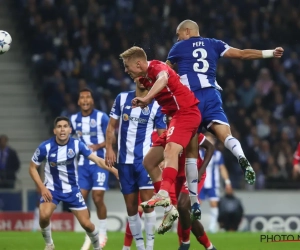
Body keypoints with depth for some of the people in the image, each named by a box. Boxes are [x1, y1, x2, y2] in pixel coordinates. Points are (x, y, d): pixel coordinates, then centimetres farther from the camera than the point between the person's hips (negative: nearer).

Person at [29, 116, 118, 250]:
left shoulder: (77, 145, -14)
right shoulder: (45, 147, -16)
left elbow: (97, 160, -19)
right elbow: (32, 168, -3)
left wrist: (115, 170, -34)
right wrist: (42, 187, -14)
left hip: (72, 190, 1)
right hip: (52, 189, -1)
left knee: (86, 224, -1)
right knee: (44, 216, -27)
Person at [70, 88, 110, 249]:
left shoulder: (101, 117, -6)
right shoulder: (74, 119, 8)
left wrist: (97, 146, -20)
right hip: (82, 164, 4)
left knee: (98, 198, -10)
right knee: (81, 198, -1)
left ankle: (102, 233, 7)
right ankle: (88, 236, 10)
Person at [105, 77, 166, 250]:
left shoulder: (156, 105, 0)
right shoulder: (122, 98, 8)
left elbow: (162, 135, 1)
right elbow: (111, 126, 11)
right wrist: (109, 148, -1)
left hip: (145, 159, -3)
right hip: (124, 160, 3)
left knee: (147, 202, -14)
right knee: (131, 206, 6)